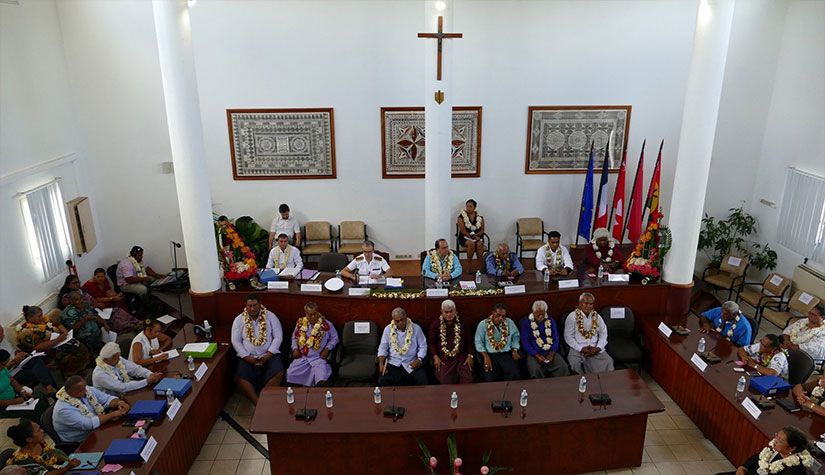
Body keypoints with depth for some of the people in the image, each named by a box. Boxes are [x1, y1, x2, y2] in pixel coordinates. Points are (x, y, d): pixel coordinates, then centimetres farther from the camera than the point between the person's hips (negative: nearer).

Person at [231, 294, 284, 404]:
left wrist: (268, 355, -12)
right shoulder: (239, 320, 5)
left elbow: (278, 337, -1)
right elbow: (236, 341, 2)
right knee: (240, 379, -25)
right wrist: (247, 357, -10)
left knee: (278, 374, -28)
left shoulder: (270, 316, 2)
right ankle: (257, 403, -16)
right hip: (248, 356, 1)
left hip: (269, 355, -1)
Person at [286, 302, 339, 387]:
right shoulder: (300, 324, 7)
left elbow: (334, 338, 9)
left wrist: (327, 349, -5)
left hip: (319, 357, -3)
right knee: (290, 374, -19)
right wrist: (295, 348, 4)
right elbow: (294, 337, 21)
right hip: (302, 357, 3)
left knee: (321, 379, -27)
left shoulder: (326, 324, -1)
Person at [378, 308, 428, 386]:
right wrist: (381, 364, -6)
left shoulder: (416, 328, 2)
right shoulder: (388, 329, 5)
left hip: (411, 363, -1)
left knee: (422, 381, -24)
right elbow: (383, 347, 8)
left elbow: (423, 346, 6)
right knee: (382, 382, -24)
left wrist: (419, 359, -11)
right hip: (393, 363, 1)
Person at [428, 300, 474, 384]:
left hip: (461, 358, 1)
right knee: (445, 382, -22)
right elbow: (431, 342, 8)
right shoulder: (435, 324, 5)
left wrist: (470, 355, 3)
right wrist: (435, 357, -5)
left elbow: (468, 341, 14)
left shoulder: (461, 322, 9)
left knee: (468, 380, -19)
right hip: (443, 359, -1)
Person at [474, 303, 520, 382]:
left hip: (506, 354, 2)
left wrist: (515, 350, 0)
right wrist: (486, 357, -12)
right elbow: (478, 342, -2)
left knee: (513, 374, -25)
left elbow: (515, 337, 16)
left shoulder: (509, 322, 6)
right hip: (490, 354, -2)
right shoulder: (483, 324, -3)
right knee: (490, 377, -27)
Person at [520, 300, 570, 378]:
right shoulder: (526, 322, 1)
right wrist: (537, 356, -14)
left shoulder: (550, 320, 11)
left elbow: (556, 338, 9)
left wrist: (551, 354, -7)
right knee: (535, 369, -33)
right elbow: (525, 342, -3)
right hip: (534, 353, -3)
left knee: (563, 366, -25)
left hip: (550, 352, 3)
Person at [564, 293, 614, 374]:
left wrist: (598, 347, -5)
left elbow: (603, 334, 12)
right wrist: (581, 349, -13)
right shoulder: (572, 317, -2)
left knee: (608, 361, -22)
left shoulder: (597, 317, 10)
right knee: (574, 363, -31)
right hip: (578, 349, -3)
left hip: (595, 349, 3)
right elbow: (568, 337, -3)